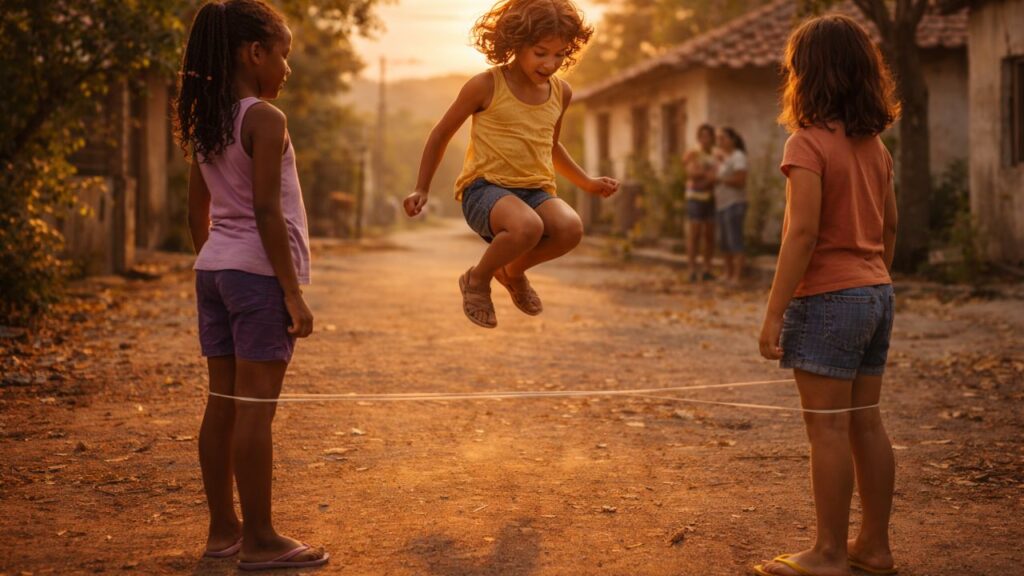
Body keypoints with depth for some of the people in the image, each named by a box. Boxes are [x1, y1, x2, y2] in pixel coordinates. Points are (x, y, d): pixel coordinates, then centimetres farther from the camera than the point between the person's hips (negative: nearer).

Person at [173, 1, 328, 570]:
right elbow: (267, 212, -18)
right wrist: (293, 291, -16)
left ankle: (223, 528, 19)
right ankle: (260, 541, 2)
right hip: (259, 272, -8)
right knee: (255, 408, -4)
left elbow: (197, 211, 16)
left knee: (222, 403, 11)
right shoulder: (265, 119, -13)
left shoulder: (205, 123, 11)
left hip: (214, 269, 8)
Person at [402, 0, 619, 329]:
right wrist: (422, 189, 6)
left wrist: (586, 183, 23)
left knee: (570, 228, -31)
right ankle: (478, 279, -5)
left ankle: (513, 271, 3)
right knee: (527, 227, -39)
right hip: (486, 188, -5)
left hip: (536, 191, 5)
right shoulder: (485, 86, -5)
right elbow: (442, 133, 7)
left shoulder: (561, 93, 10)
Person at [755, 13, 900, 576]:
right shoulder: (874, 145, 10)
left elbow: (802, 233, -19)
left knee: (829, 429, -2)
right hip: (876, 295, 8)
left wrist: (773, 314, -17)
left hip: (829, 298, -8)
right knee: (866, 423, 13)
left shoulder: (809, 143, -14)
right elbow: (890, 227, 16)